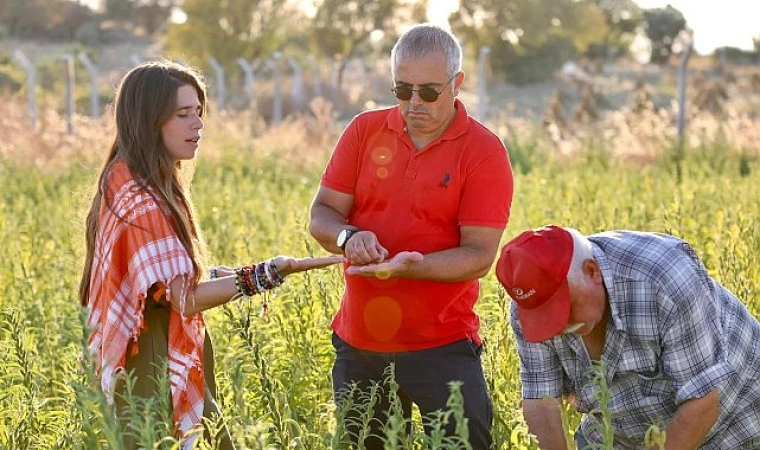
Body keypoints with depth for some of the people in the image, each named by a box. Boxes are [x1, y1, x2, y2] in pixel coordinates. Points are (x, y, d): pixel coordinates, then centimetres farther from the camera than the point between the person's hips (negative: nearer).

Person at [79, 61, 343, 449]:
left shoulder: (124, 180, 10)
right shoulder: (141, 199, -20)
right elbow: (185, 299, -24)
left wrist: (226, 275, 13)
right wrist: (265, 275, -27)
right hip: (156, 366, -10)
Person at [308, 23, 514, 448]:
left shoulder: (484, 151, -8)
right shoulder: (364, 131, 4)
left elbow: (479, 254, -13)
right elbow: (322, 214, 3)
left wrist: (409, 266, -29)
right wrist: (349, 237, -20)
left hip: (441, 346, -3)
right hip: (357, 342, 4)